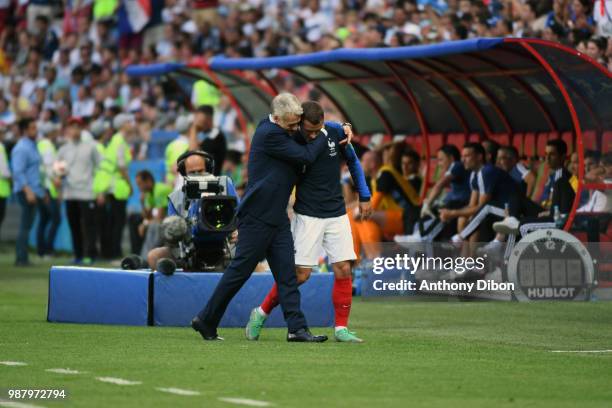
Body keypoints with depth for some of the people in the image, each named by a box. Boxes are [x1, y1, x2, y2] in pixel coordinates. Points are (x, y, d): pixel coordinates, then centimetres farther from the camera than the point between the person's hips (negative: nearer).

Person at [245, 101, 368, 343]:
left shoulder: (336, 132, -5)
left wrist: (364, 196, 15)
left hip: (337, 214, 4)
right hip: (307, 216, -4)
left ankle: (341, 328, 6)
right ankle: (261, 313, 10)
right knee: (301, 273, -7)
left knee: (343, 270, -3)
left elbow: (353, 162, 13)